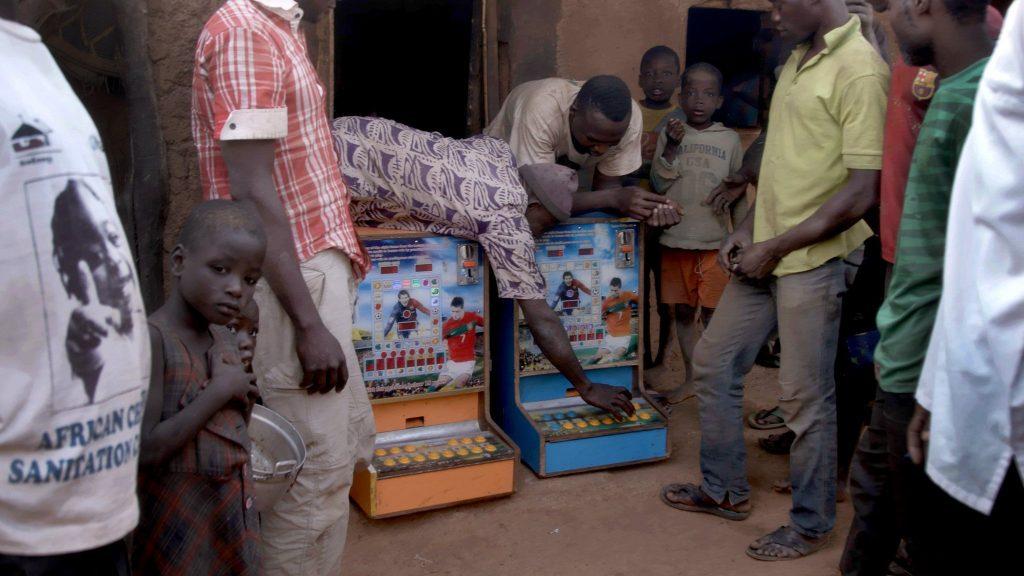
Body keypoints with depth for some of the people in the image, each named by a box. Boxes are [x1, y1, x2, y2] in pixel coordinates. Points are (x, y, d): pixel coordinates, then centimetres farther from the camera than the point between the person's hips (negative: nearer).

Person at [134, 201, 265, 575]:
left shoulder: (228, 345, 5)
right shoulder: (152, 339, -18)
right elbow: (145, 450, -24)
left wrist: (244, 397, -4)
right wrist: (219, 392, -20)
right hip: (177, 531, -7)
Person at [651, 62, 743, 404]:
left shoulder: (729, 139, 2)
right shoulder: (670, 135, 3)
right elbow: (658, 184, -4)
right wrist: (671, 147, -17)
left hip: (714, 242, -2)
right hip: (675, 240, 2)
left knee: (712, 313, 0)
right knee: (683, 312, 11)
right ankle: (690, 378, 24)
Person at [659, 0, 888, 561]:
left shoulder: (859, 69, -16)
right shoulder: (798, 58, 11)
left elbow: (864, 190, -20)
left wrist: (777, 247, -15)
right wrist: (747, 228, 9)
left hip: (812, 260, -9)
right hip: (763, 252, 9)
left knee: (807, 397, 2)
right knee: (712, 363, 15)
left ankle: (811, 524, 22)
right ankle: (724, 490, 33)